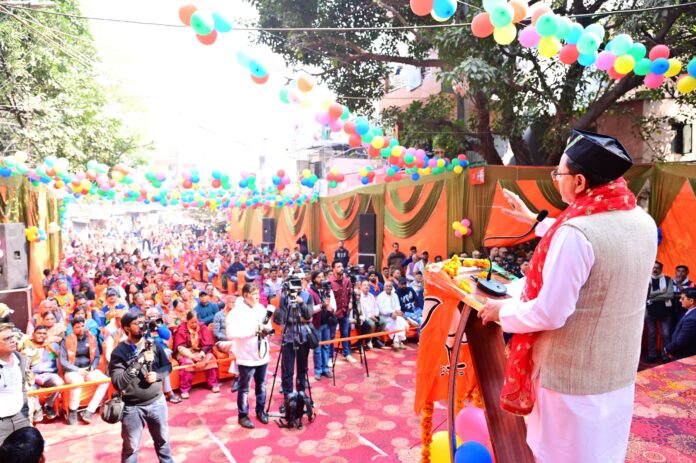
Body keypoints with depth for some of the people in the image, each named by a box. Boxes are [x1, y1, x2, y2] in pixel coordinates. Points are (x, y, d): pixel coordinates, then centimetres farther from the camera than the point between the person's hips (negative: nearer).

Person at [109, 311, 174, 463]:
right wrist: (140, 361, -28)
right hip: (132, 407, -3)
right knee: (131, 447, 12)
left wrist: (157, 375, -16)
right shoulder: (119, 352, -15)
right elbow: (118, 383, -22)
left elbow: (168, 366, 5)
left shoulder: (154, 345, -4)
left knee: (162, 440, 21)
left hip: (157, 401, 3)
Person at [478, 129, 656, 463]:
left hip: (571, 377, -7)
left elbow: (549, 313, -25)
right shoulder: (644, 223, -1)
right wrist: (536, 221, 24)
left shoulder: (576, 232, -27)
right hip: (619, 373, 7)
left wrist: (502, 310, -7)